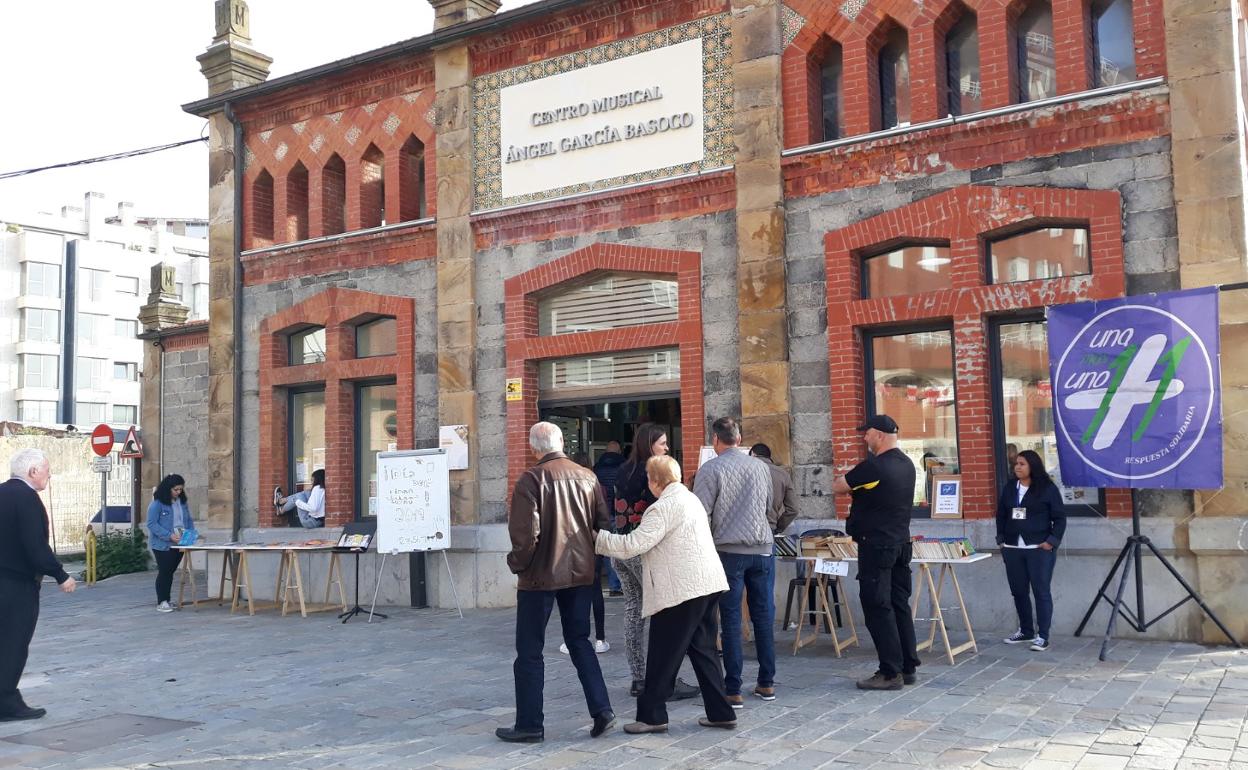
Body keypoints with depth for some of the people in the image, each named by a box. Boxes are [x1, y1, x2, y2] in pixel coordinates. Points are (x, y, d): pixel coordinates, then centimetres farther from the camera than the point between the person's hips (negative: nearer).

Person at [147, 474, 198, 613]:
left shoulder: (182, 502, 7)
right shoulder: (157, 503, -12)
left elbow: (189, 520, 14)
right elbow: (152, 524, -17)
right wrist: (169, 536, -24)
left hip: (179, 544, 5)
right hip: (162, 545, -5)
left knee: (171, 571, 12)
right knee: (164, 572, -1)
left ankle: (167, 600, 21)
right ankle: (161, 602, 9)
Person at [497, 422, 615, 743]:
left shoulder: (532, 479, -13)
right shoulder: (587, 477, 3)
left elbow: (525, 532, -18)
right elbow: (603, 524, 5)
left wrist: (518, 563, -4)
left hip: (541, 575, -5)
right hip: (580, 573, 5)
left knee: (529, 651, 7)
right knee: (579, 642, 18)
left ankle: (529, 725, 12)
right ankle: (601, 710, 10)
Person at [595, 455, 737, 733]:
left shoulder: (663, 507, -14)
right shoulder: (690, 498, 17)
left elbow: (634, 544, -18)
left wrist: (598, 538, -8)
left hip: (682, 590, -9)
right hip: (707, 585, 9)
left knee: (663, 654, 0)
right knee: (703, 649, 15)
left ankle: (652, 715, 7)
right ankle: (721, 712, 17)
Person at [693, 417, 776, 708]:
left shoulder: (711, 469, -8)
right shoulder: (761, 467, 7)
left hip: (730, 550, -4)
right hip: (763, 547, 4)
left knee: (731, 620, 1)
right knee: (764, 616, 11)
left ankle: (733, 690, 3)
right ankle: (766, 683, 18)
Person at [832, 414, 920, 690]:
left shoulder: (873, 467, -17)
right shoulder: (907, 465, 9)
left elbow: (837, 487, -6)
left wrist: (853, 487, 12)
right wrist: (859, 488, 9)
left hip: (876, 546, -8)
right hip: (901, 543, 9)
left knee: (878, 608, -3)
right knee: (899, 605, 13)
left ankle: (890, 673, -2)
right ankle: (908, 667, 17)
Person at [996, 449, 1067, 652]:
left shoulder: (1048, 488, -4)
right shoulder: (1008, 489, 11)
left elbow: (1060, 518, -3)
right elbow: (1001, 516, 17)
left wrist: (1052, 541, -11)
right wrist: (1001, 539, 9)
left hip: (1039, 549, -5)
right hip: (1013, 549, 5)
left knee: (1041, 592, -3)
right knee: (1018, 592, 11)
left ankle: (1042, 636, 1)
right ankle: (1026, 631, 25)